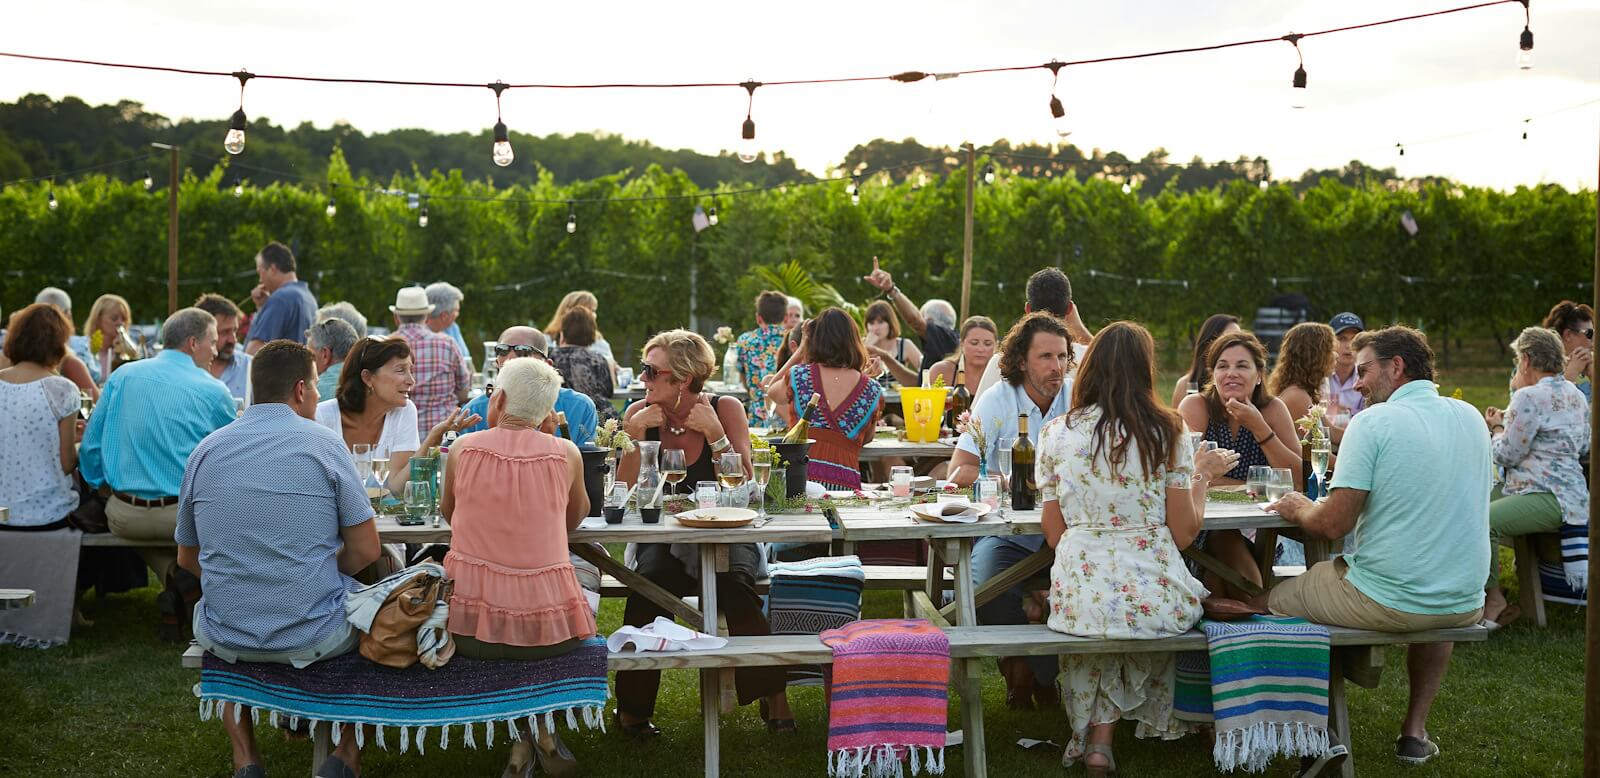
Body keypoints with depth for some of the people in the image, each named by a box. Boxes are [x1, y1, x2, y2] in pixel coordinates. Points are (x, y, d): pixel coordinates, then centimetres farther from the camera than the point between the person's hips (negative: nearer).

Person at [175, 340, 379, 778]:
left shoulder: (206, 450, 3)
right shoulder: (323, 445, -7)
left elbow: (188, 558, 13)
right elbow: (365, 551, -6)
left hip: (226, 641, 3)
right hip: (315, 638, -3)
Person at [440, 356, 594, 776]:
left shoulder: (463, 448, -1)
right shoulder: (566, 453, -3)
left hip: (469, 624, 1)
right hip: (547, 626, -1)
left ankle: (523, 735, 22)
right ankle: (542, 730, 23)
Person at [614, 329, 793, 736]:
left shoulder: (725, 409, -3)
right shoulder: (640, 414, 0)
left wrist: (715, 434, -19)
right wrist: (635, 435, -14)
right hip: (662, 538, 1)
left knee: (734, 582, -32)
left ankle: (773, 698, -17)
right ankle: (631, 705, -15)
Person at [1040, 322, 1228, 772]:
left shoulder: (1056, 434, 1)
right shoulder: (1168, 433, -3)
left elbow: (1053, 533, 5)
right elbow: (1185, 533, -1)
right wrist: (1202, 476, 16)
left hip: (1081, 597, 1)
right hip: (1156, 596, -1)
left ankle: (1095, 734, 31)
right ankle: (1103, 734, 39)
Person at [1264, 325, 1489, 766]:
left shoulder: (1373, 422, -14)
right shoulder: (1472, 418, 6)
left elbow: (1334, 525, -17)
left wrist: (1300, 510, 4)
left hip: (1386, 602, -6)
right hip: (1465, 606, 6)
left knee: (1272, 600, 15)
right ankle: (1415, 731, 32)